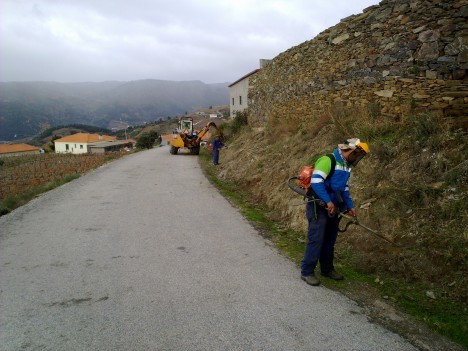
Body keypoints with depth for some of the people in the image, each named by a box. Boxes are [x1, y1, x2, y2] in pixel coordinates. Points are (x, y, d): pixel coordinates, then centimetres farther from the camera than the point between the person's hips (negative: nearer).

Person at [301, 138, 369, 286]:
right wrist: (328, 201, -27)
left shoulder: (346, 165, 12)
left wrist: (350, 206, 13)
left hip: (332, 207, 9)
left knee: (330, 239, 14)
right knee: (316, 239, -8)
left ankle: (327, 268, 29)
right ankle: (307, 271, 2)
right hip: (318, 206, -9)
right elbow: (315, 181, -25)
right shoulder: (328, 160, -16)